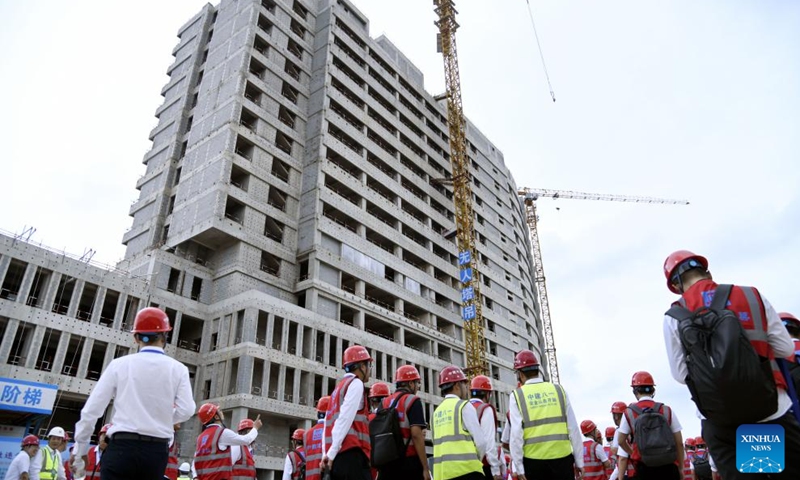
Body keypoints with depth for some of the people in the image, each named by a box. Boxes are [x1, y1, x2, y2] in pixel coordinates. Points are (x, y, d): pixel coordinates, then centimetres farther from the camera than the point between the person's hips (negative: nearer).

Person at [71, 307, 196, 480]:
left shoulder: (120, 364, 1)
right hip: (157, 451, 1)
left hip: (122, 447, -1)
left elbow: (92, 409, 2)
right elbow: (186, 410, -6)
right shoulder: (178, 369, 1)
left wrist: (80, 448, 14)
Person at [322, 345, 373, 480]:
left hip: (338, 456, 9)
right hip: (352, 454, -9)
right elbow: (345, 418, -12)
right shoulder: (356, 383, -1)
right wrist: (332, 452, -14)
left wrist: (326, 454, 13)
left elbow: (329, 422, 18)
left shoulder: (338, 388, 24)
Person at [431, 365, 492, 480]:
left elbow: (443, 444, 15)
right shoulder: (464, 406, -4)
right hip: (465, 469, -7)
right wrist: (476, 459, 14)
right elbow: (480, 441, -5)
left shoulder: (437, 411, 15)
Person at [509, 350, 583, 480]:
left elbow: (516, 434, -7)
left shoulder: (517, 395, -1)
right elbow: (573, 428, 5)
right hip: (562, 457, 2)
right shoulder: (559, 390, 6)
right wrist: (579, 460, 11)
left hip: (534, 460, -2)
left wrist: (518, 467, -3)